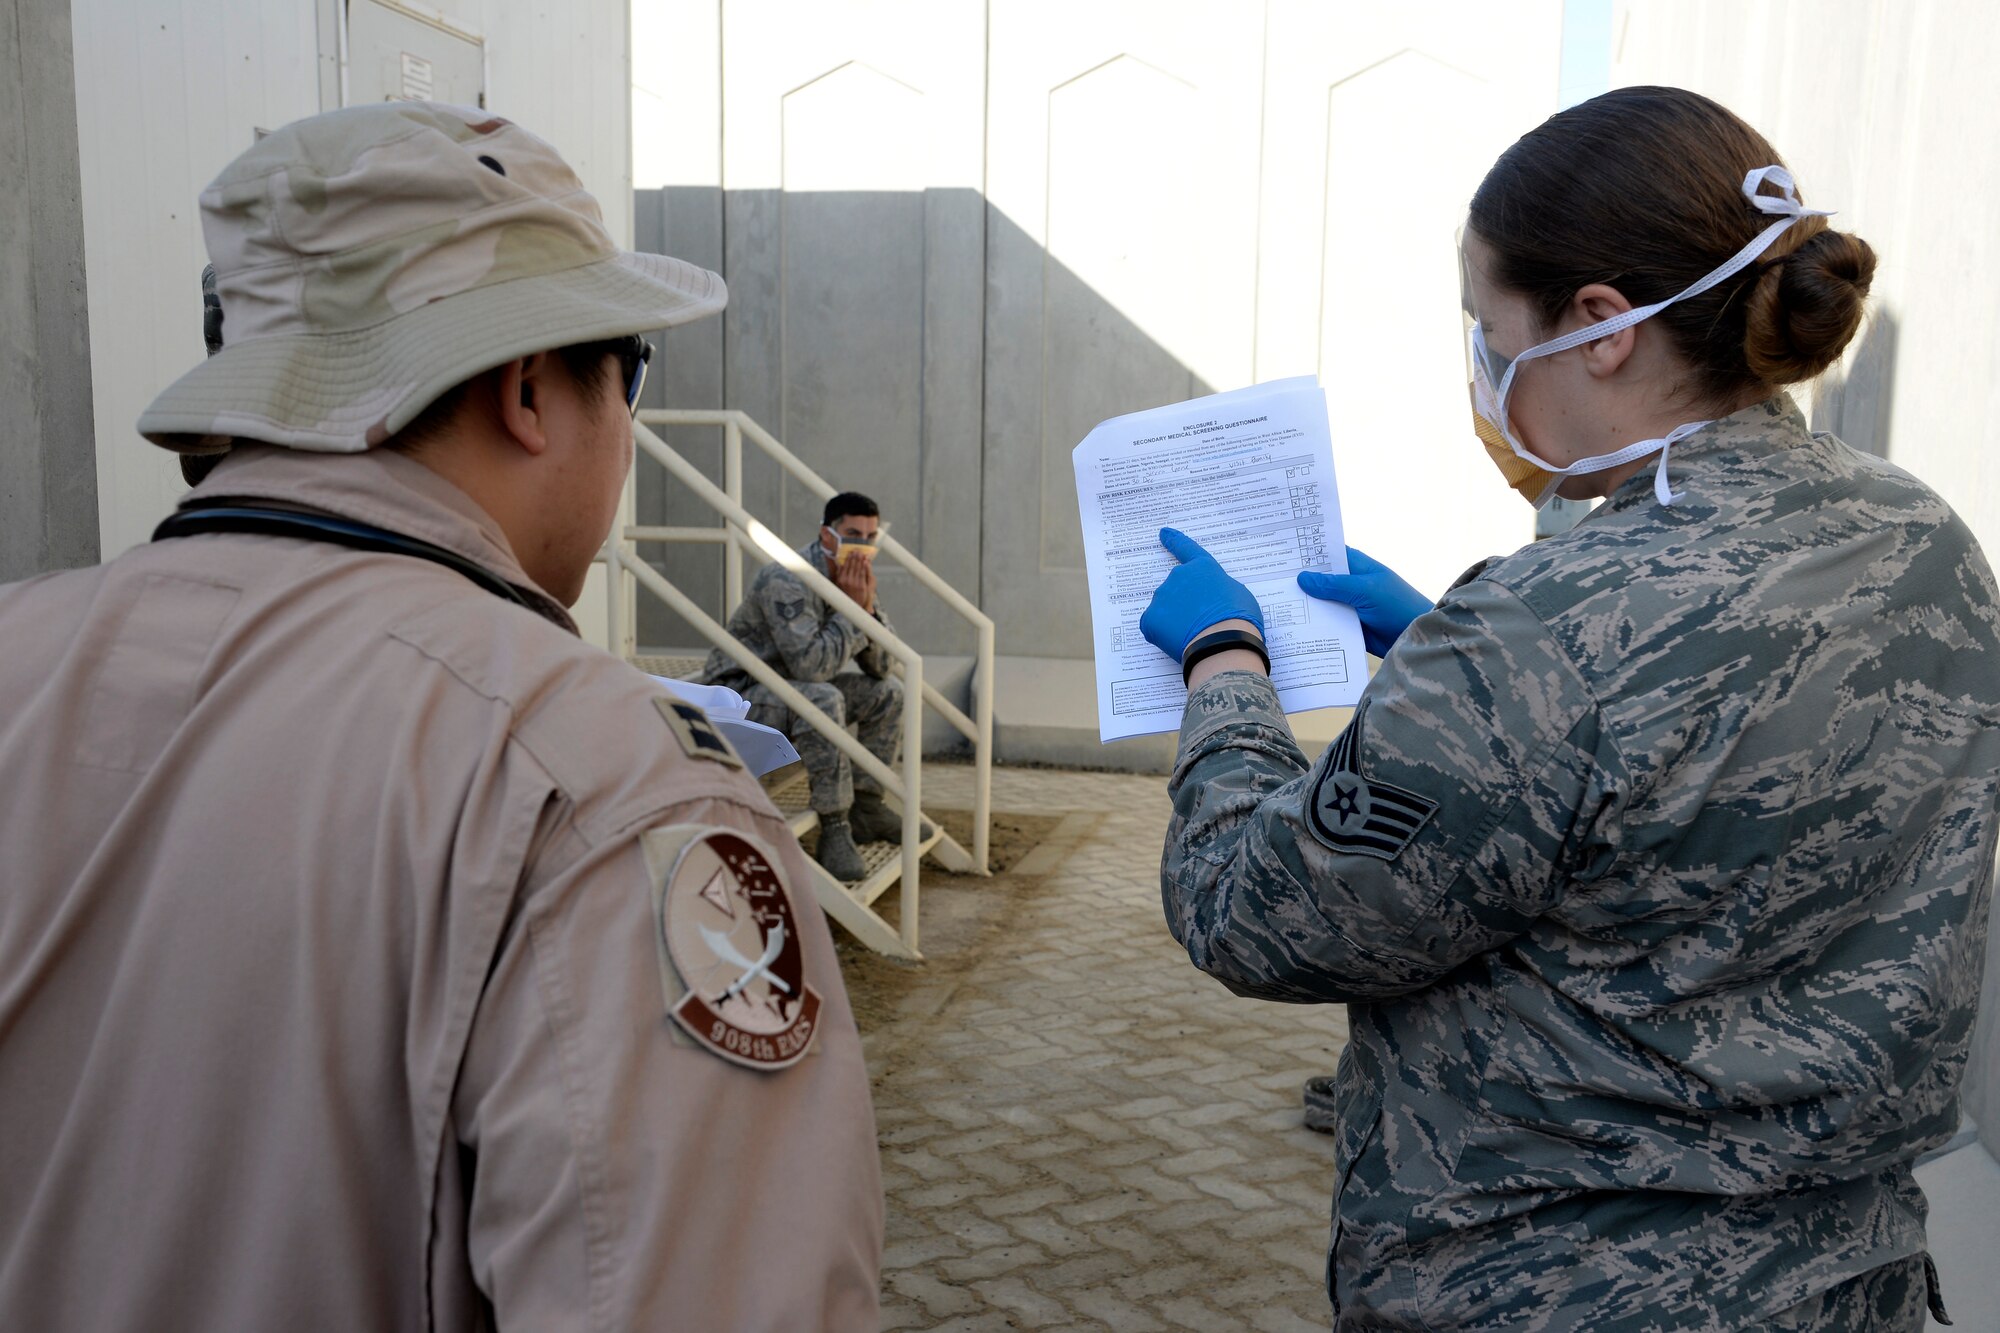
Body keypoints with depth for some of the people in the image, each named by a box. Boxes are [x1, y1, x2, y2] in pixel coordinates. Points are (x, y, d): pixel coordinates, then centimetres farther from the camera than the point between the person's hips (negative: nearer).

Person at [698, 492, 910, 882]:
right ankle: (834, 829, -26)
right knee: (823, 700, -35)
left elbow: (883, 667, -3)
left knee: (888, 693, 2)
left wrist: (868, 607, -18)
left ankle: (865, 808, 8)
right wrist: (852, 609, -27)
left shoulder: (854, 578, 0)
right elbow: (811, 664, -36)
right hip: (738, 691, -9)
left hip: (792, 687, 9)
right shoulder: (787, 581, -26)